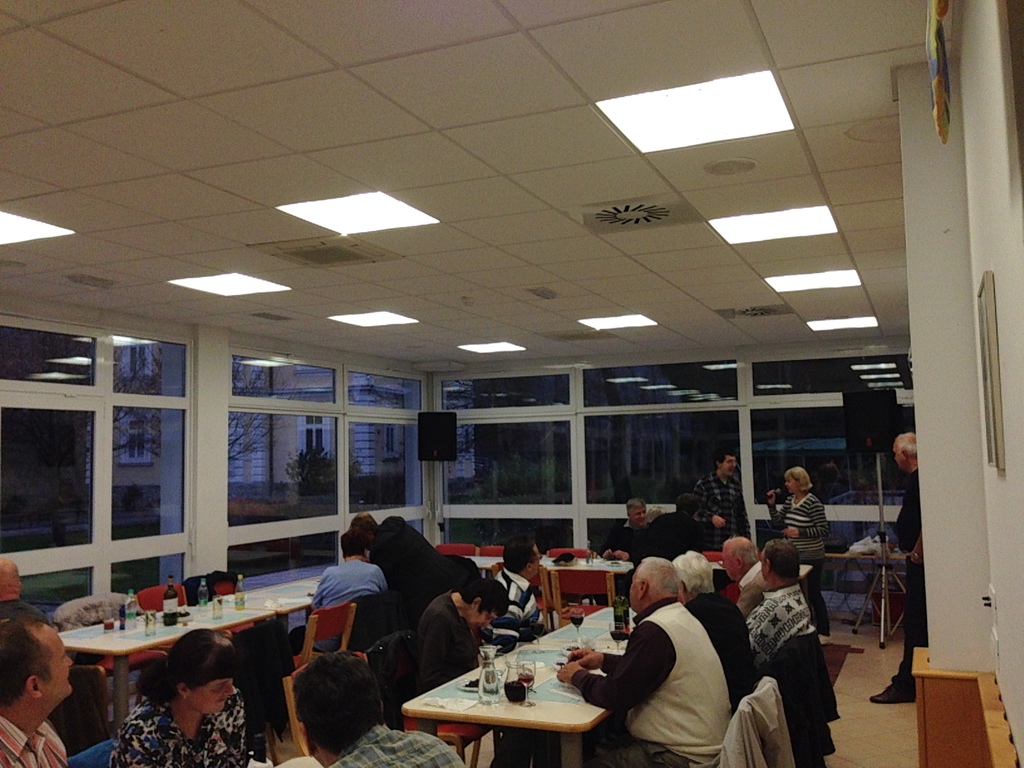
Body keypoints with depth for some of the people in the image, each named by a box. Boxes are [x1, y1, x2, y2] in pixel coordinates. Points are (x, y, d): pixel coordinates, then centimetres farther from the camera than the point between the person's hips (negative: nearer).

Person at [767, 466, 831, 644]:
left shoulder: (813, 503, -17)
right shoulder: (790, 501, 7)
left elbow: (823, 530, -18)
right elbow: (778, 520, 12)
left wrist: (799, 532, -25)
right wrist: (771, 504, -2)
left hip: (811, 557, -8)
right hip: (795, 556, 8)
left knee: (813, 594, 0)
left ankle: (824, 633, 11)